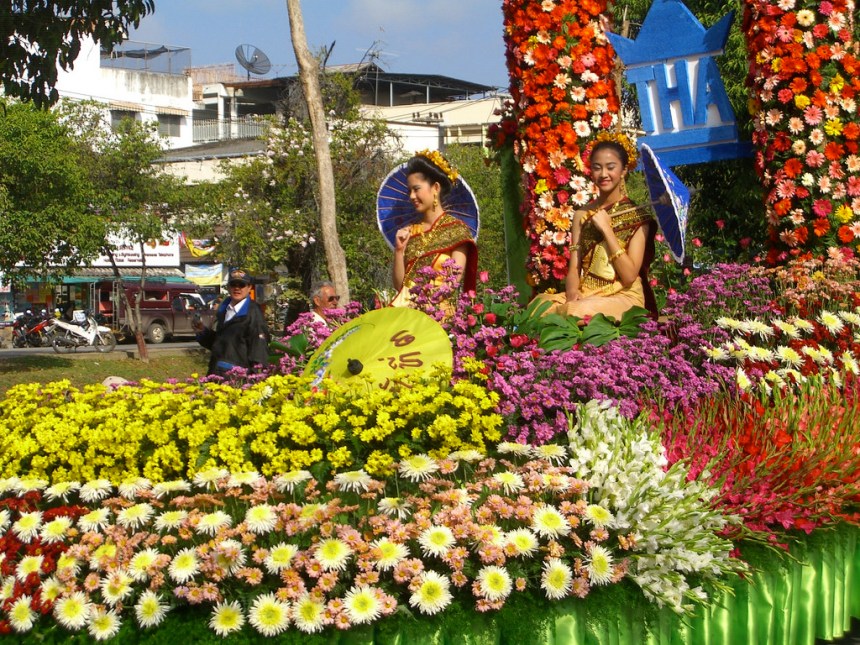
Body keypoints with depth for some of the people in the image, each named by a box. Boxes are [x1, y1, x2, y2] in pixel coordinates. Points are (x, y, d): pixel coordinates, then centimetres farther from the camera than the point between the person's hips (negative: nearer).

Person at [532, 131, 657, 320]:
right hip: (585, 295, 3)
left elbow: (630, 276, -9)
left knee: (579, 312, -37)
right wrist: (572, 290, -18)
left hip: (623, 297, -3)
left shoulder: (638, 216, 0)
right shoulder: (582, 215, 12)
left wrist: (607, 229, -10)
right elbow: (574, 269, 6)